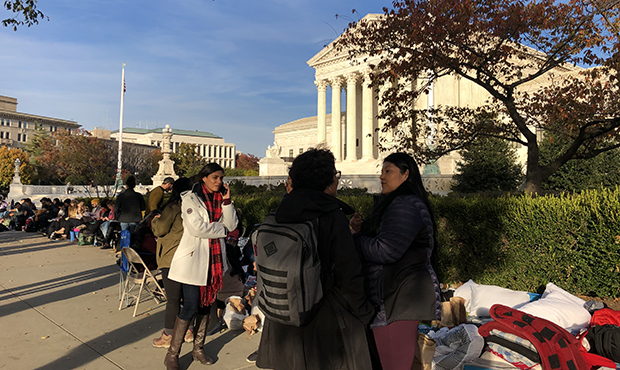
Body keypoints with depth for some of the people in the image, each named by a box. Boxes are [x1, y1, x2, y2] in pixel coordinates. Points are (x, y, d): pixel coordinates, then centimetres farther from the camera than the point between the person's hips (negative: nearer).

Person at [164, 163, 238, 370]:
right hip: (193, 259, -6)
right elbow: (197, 228, -18)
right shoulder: (190, 199, -7)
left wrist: (227, 201, -9)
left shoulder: (220, 199, 10)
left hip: (213, 260, 6)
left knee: (206, 304, 13)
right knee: (190, 306, -7)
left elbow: (231, 225, 2)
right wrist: (222, 229, -6)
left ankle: (198, 349, 27)